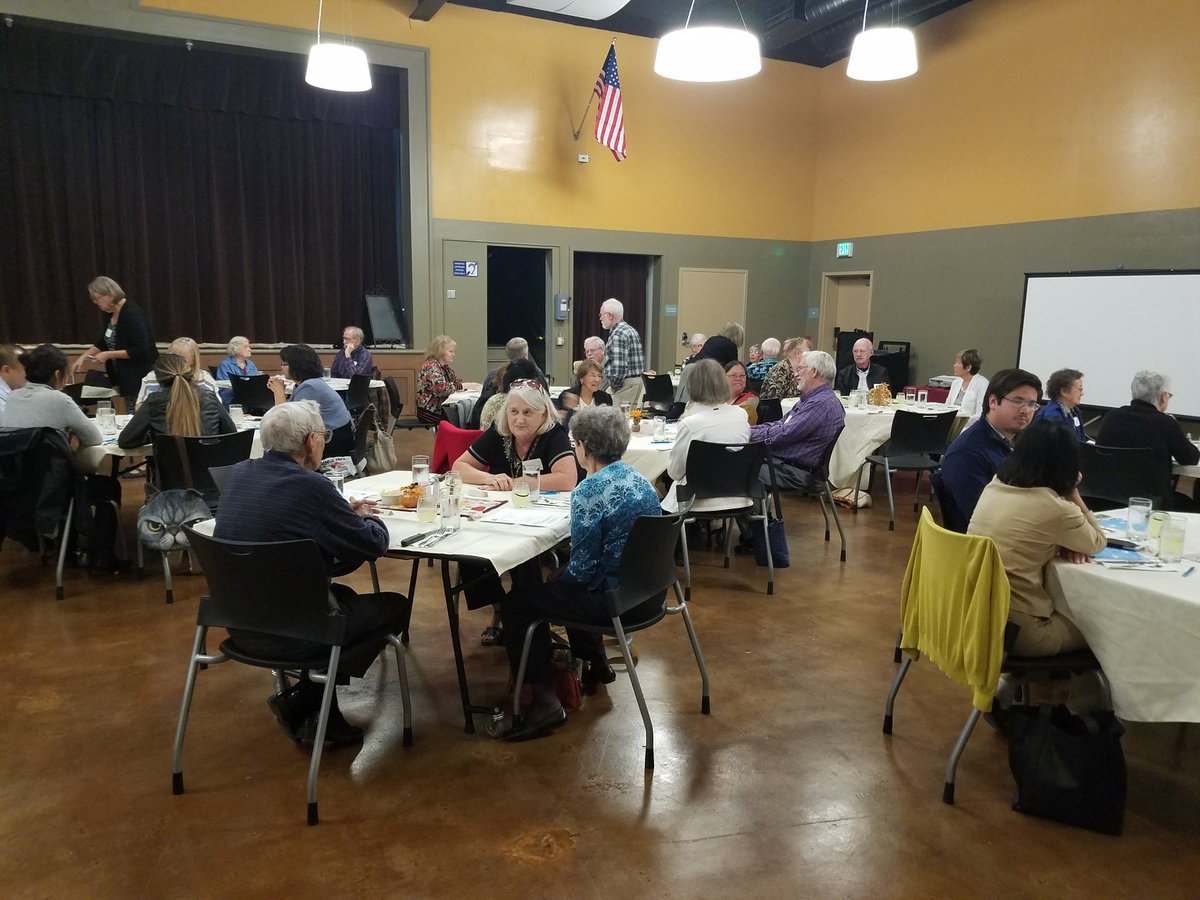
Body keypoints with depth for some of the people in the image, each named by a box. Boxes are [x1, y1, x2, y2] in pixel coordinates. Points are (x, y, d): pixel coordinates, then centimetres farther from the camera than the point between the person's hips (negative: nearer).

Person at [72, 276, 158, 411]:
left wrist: (108, 355, -18)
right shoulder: (110, 313, 8)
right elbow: (103, 343, 21)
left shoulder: (132, 314, -19)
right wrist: (84, 356, 9)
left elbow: (140, 350, -23)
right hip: (126, 377, 9)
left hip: (140, 376, -9)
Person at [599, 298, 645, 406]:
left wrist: (613, 385, -11)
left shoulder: (617, 335, -16)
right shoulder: (631, 330, 16)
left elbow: (620, 365, -25)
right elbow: (642, 360, 18)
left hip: (625, 383, -10)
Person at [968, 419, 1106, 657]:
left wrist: (1066, 542, 0)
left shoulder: (995, 484, 3)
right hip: (1012, 627, -7)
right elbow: (1097, 543, 2)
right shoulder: (1052, 507, -18)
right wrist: (1074, 495, 5)